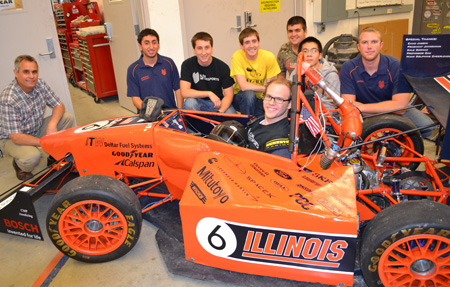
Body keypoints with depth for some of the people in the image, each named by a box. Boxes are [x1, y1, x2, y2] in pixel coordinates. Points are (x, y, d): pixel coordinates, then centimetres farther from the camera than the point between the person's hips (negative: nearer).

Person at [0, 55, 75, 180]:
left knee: (68, 118, -11)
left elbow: (59, 106, -6)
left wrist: (52, 125, -26)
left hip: (36, 129, 6)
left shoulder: (40, 84, -12)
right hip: (11, 139, -6)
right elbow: (16, 137, -30)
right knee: (32, 156, -36)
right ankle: (19, 164, 5)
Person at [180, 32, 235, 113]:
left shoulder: (223, 67, -7)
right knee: (189, 102, -34)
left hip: (218, 103, 0)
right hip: (198, 102, 0)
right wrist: (209, 93, -24)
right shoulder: (187, 65, -9)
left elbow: (228, 95, -7)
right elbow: (184, 92, -18)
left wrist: (220, 112, -26)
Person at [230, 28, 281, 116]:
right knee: (249, 94, -34)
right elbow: (243, 86, -26)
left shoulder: (269, 57, -13)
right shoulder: (237, 57, -18)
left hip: (260, 99, 2)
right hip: (241, 97, -2)